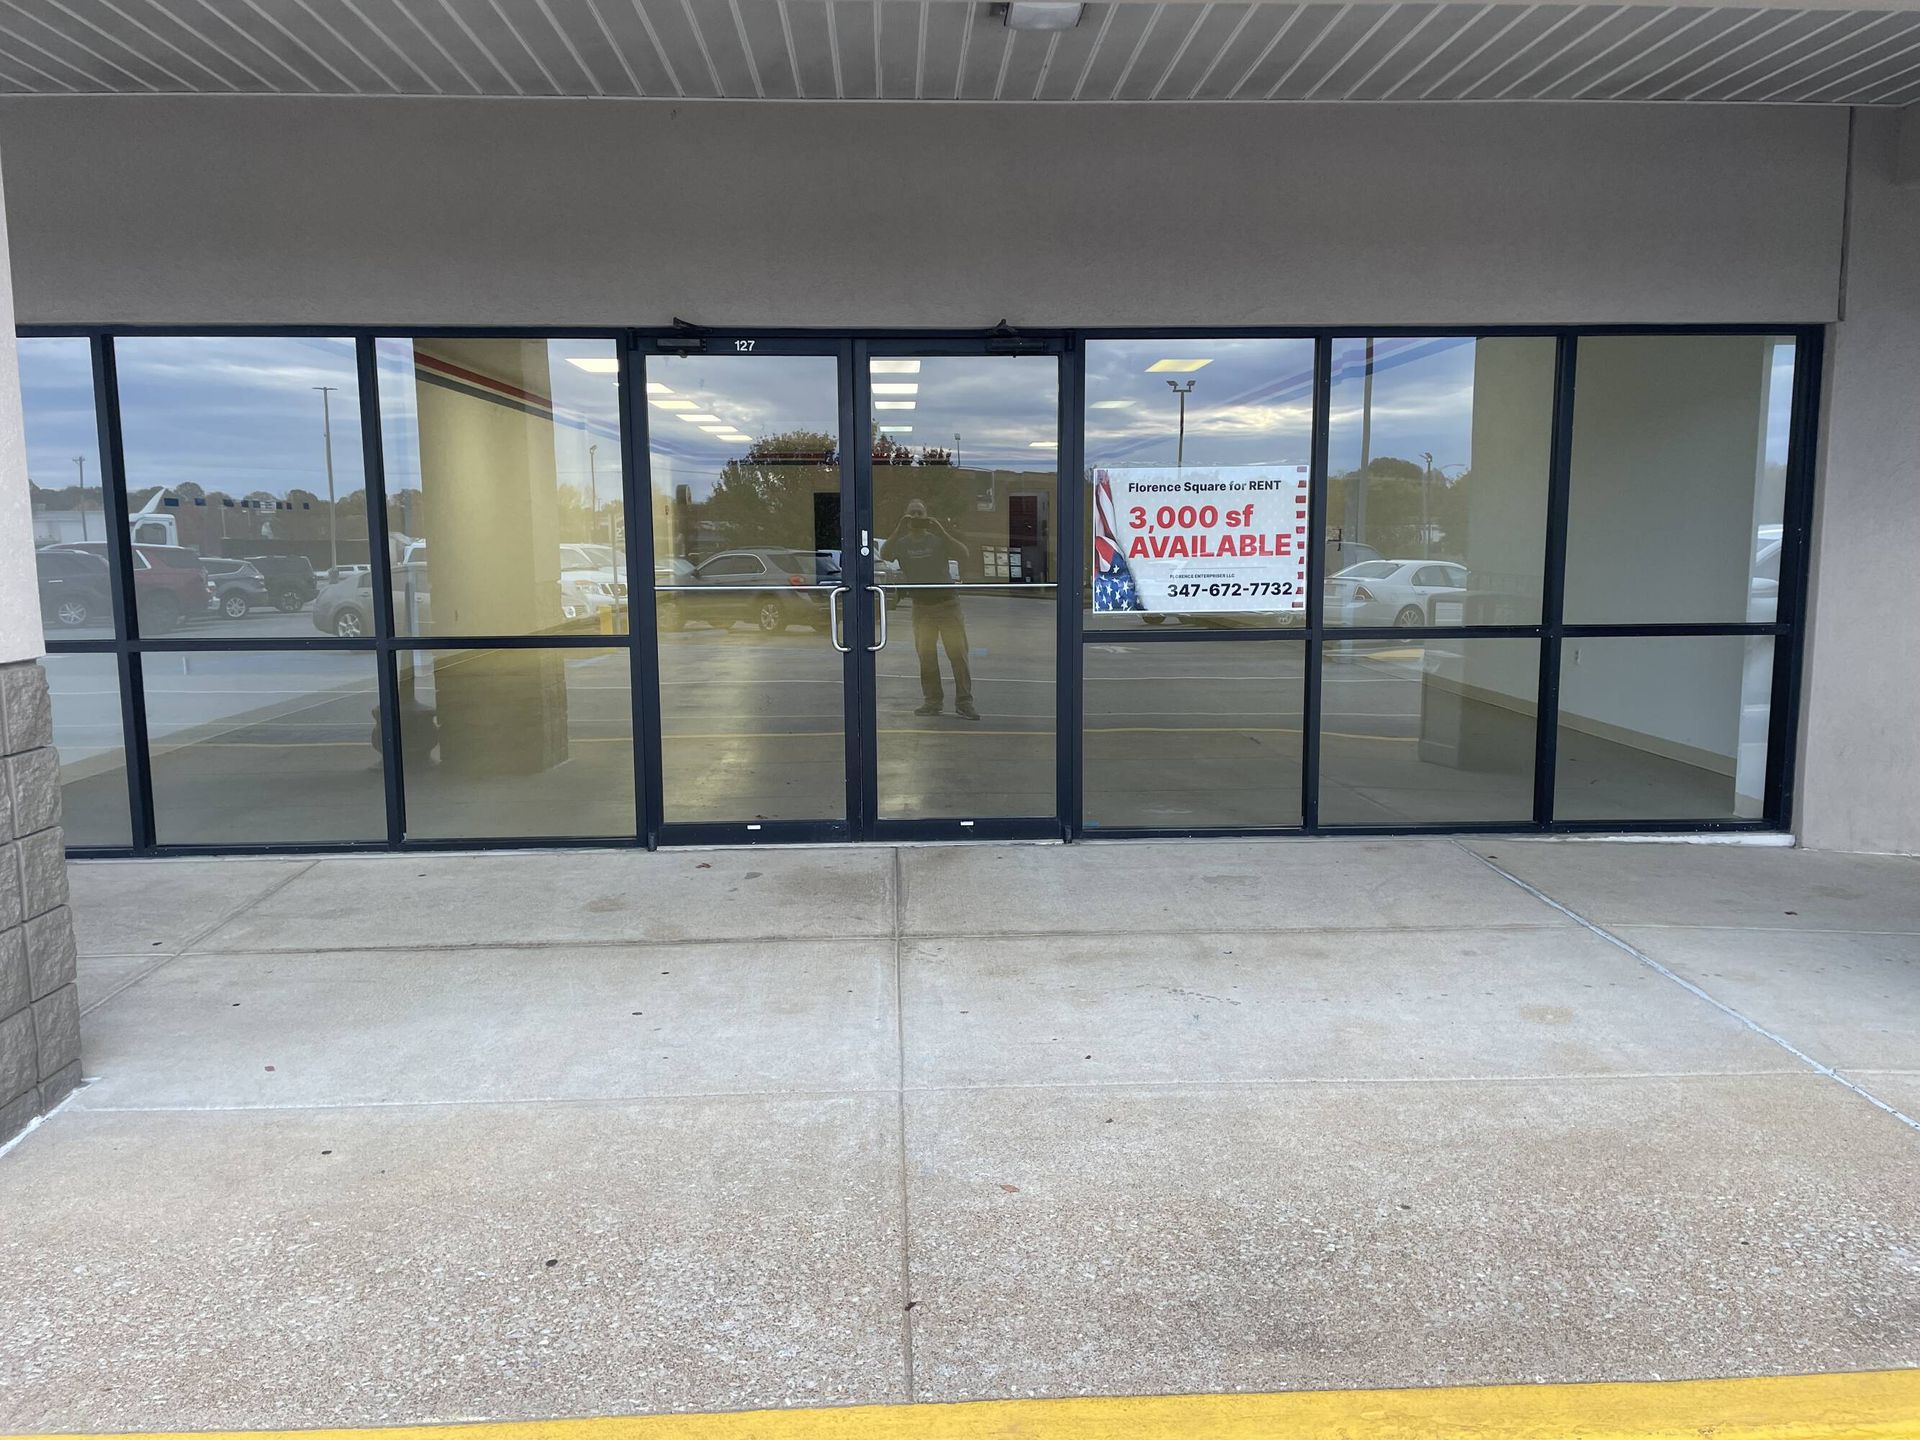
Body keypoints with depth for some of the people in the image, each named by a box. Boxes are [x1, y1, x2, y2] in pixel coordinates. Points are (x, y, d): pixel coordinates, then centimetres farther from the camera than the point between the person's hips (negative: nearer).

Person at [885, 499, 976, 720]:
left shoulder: (938, 540, -2)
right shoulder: (901, 543, 3)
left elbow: (964, 554, -16)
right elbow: (886, 555, -18)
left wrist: (941, 532, -24)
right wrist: (899, 530, -29)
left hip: (947, 602, -3)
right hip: (921, 606, 3)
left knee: (958, 652, -7)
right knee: (926, 655, 7)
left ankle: (964, 702, -6)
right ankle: (933, 701, 16)